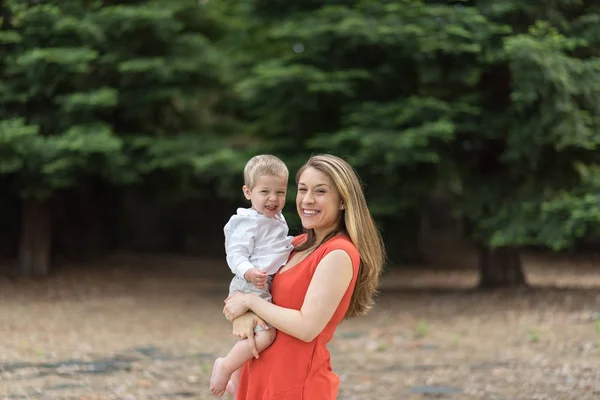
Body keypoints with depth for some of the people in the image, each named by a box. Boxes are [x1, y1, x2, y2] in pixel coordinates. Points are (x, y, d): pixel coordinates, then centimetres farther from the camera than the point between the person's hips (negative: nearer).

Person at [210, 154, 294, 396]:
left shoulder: (278, 220, 14)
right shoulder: (248, 223, -14)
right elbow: (236, 255, -19)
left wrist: (292, 245, 9)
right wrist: (249, 273, -38)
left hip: (266, 288, 10)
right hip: (250, 286, -10)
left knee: (251, 336, 20)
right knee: (265, 334, -25)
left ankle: (236, 381, 36)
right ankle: (225, 367, -10)